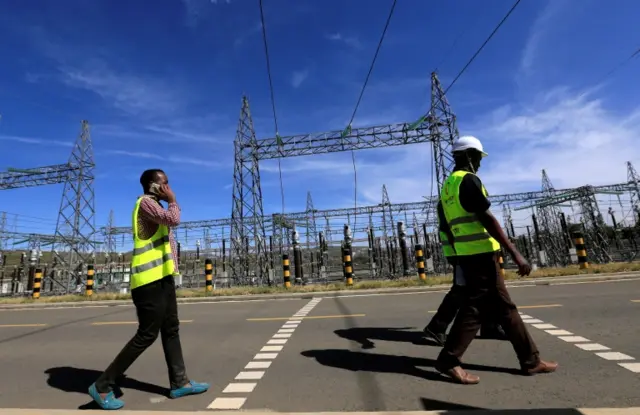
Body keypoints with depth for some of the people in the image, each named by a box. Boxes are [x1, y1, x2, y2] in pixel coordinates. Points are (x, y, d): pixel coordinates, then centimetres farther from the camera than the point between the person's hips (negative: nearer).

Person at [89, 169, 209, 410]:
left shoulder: (156, 206, 21)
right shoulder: (146, 202, -10)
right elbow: (174, 220, -25)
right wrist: (173, 201, -9)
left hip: (162, 277, 10)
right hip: (150, 279, -10)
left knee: (171, 330, 12)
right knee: (147, 334, -3)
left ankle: (179, 383, 20)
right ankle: (103, 386, 12)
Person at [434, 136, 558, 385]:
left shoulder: (448, 185, 17)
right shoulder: (468, 180, -12)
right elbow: (487, 219, -18)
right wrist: (515, 253, -16)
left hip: (466, 253, 10)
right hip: (481, 253, -10)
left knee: (504, 307, 15)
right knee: (476, 307, -4)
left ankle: (530, 360, 26)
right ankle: (448, 360, 2)